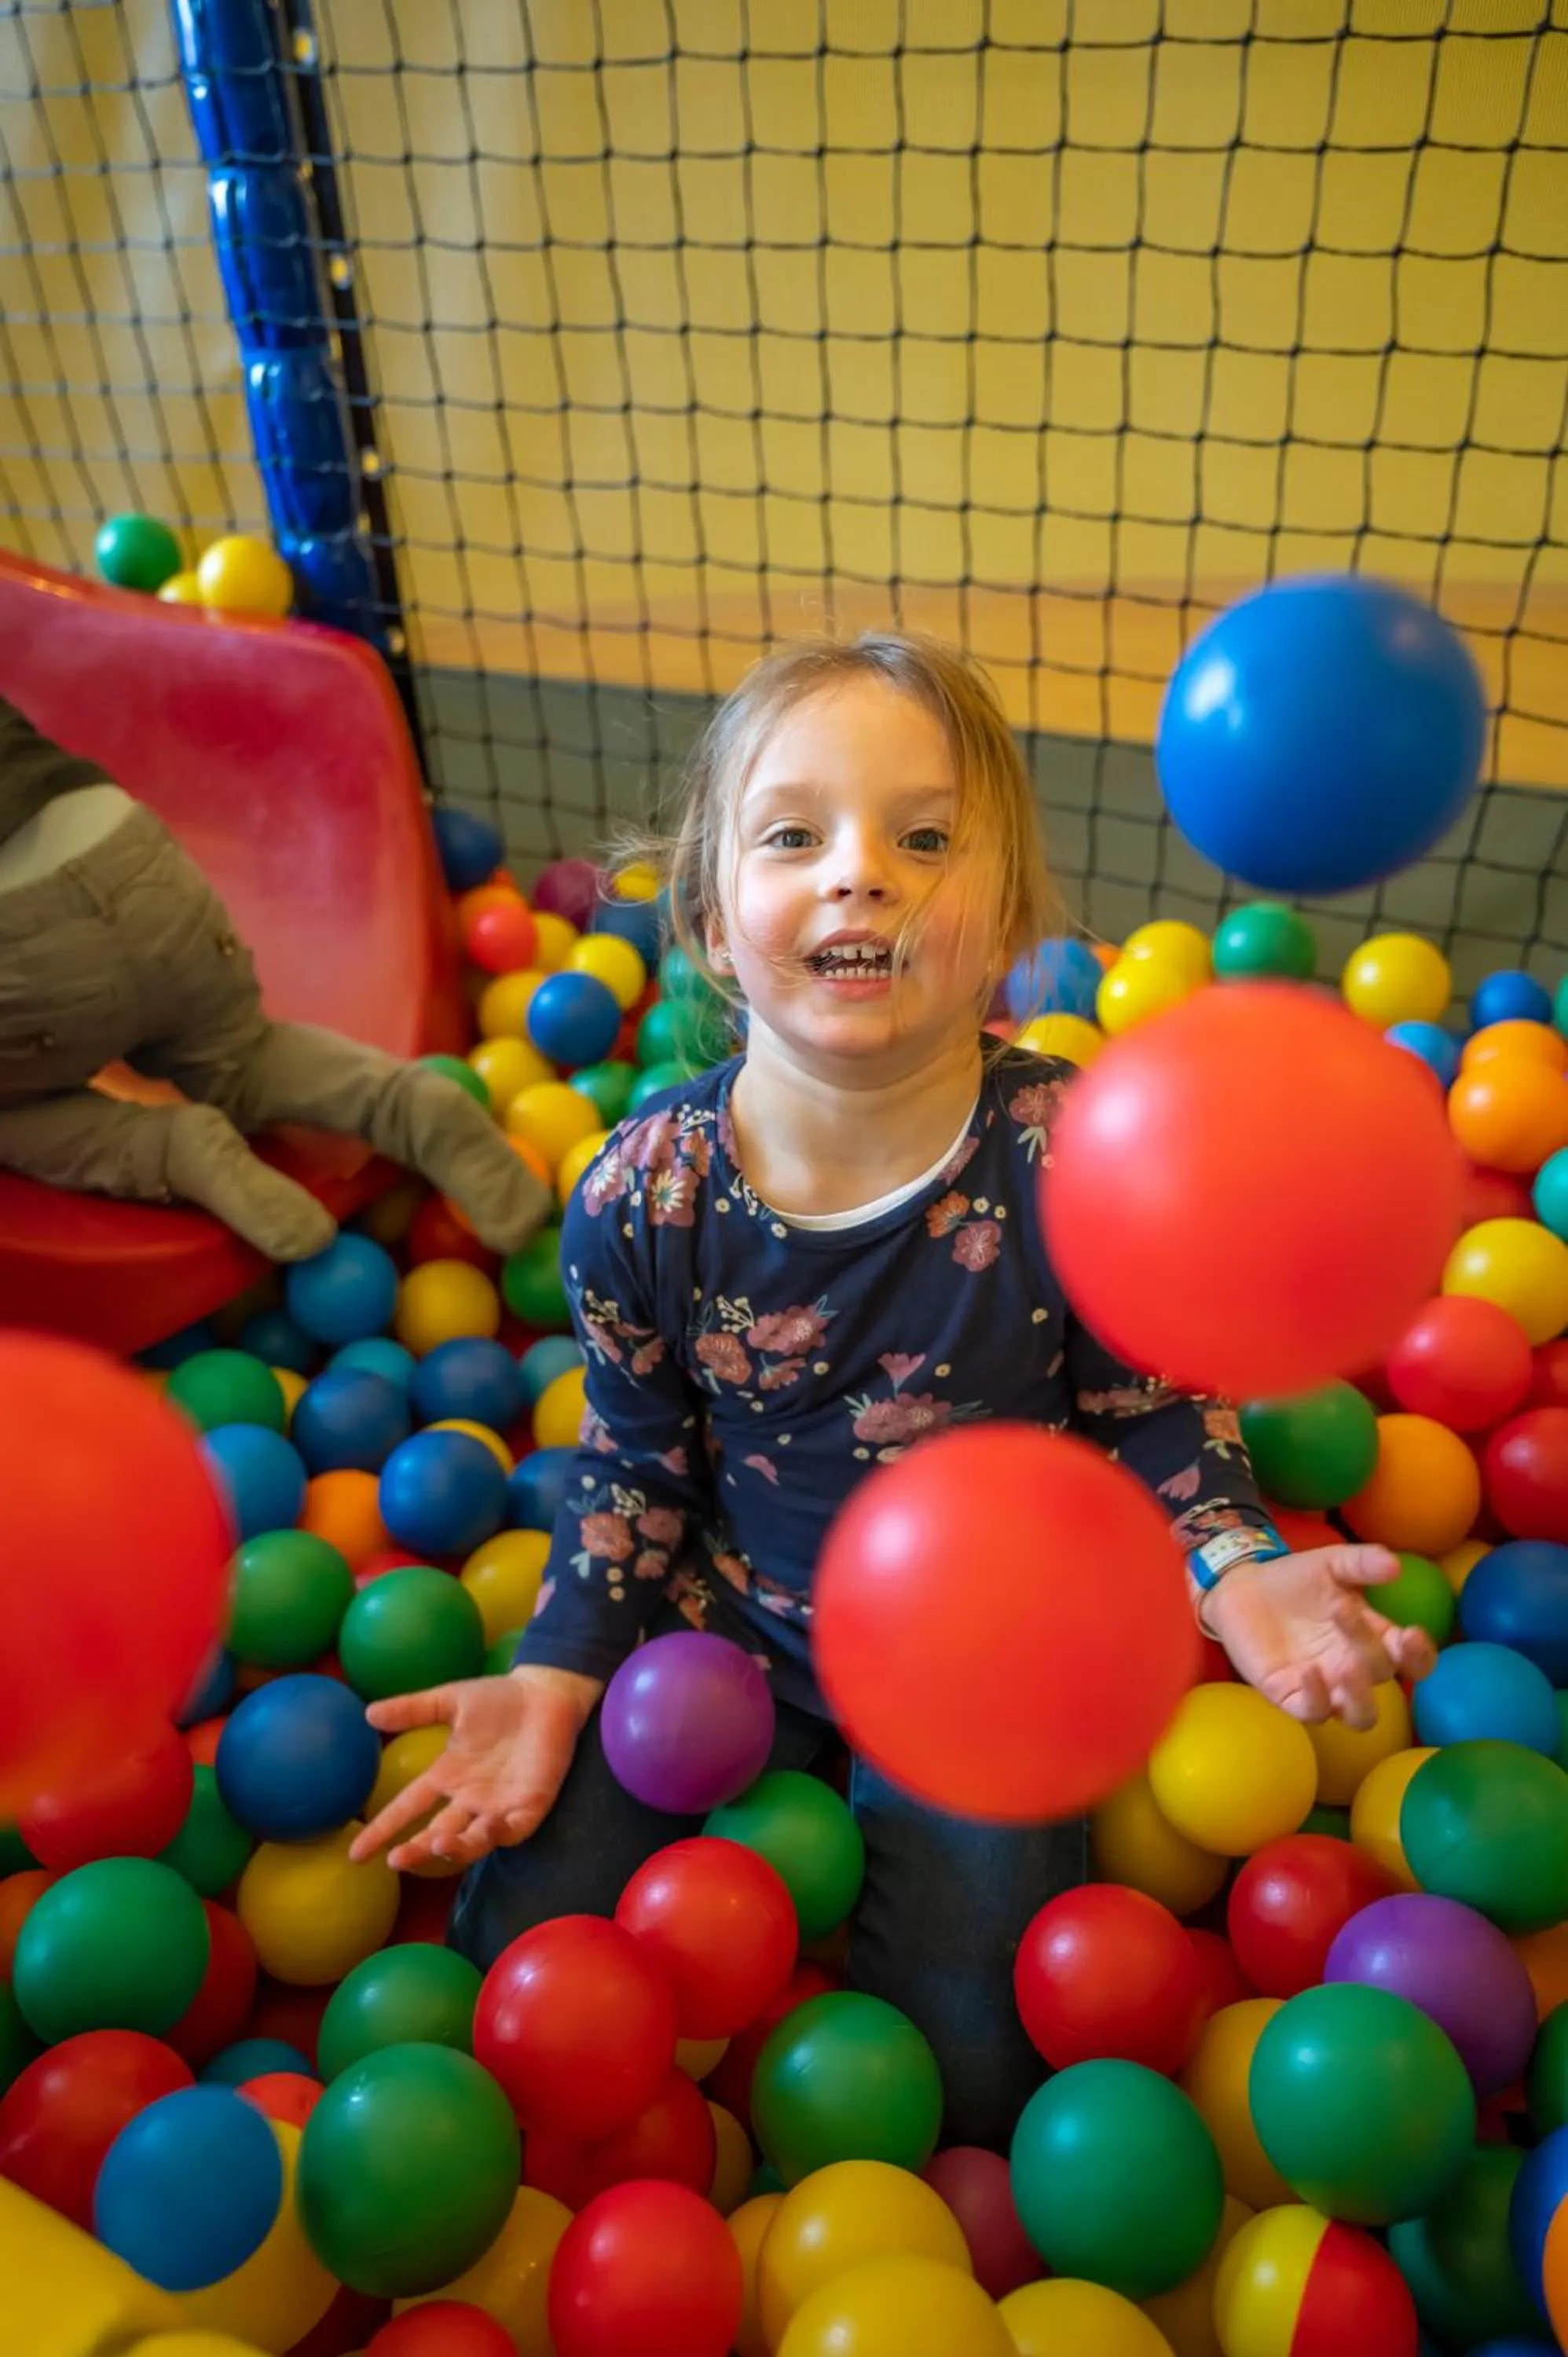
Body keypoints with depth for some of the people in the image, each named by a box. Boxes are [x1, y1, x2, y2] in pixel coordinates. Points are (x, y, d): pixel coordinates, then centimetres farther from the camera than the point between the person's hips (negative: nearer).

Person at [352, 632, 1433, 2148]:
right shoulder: (640, 1195, -18)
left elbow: (1152, 1411, -6)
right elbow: (632, 1464, -2)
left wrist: (1236, 1571, -24)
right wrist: (558, 1675, -10)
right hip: (729, 1630, 2)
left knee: (966, 2063, -3)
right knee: (516, 1940, 4)